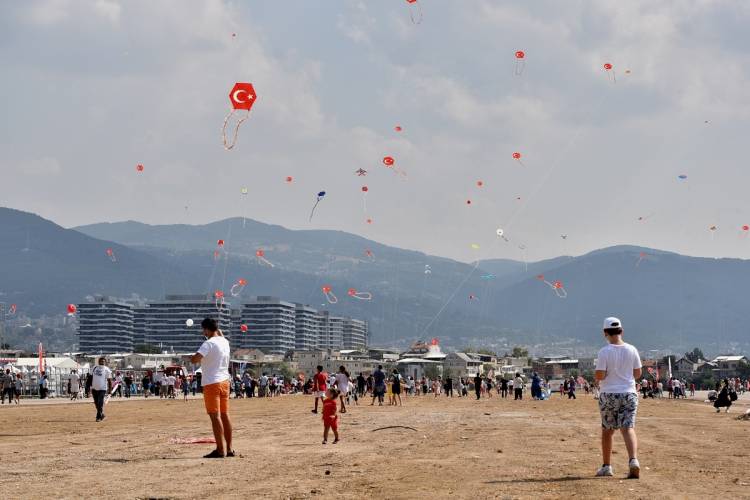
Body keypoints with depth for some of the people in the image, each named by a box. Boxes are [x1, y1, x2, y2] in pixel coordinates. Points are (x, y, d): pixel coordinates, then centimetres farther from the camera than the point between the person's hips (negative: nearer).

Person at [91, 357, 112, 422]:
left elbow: (109, 380, -3)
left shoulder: (107, 370, -5)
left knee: (100, 403, -10)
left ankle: (99, 417, -3)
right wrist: (91, 386, 14)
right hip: (94, 388, 5)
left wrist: (110, 389, -6)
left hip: (102, 389, -5)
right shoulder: (95, 368, 9)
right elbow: (92, 377, 16)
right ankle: (101, 414, 28)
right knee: (96, 403, 11)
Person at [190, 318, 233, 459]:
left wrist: (192, 357, -4)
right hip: (224, 381, 8)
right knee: (225, 415, 12)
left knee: (215, 416, -6)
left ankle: (220, 450, -8)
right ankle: (229, 448, 15)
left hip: (212, 383, -8)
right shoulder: (225, 342, 9)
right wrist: (217, 328, 36)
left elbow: (194, 360, -24)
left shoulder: (209, 344, -15)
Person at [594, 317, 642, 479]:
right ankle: (633, 460, -25)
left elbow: (599, 376, -15)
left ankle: (606, 466, 18)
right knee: (628, 428, -2)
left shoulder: (604, 352, -11)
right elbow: (638, 374, 6)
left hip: (609, 395, -2)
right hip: (629, 394, 2)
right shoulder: (632, 350, 0)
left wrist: (597, 377, 7)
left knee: (607, 430, 12)